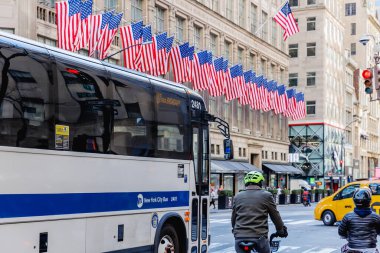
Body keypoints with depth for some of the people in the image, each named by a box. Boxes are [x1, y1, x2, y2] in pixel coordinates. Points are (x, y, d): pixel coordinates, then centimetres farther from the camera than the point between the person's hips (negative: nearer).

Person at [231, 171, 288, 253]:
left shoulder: (237, 197, 10)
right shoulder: (266, 195, 2)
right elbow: (275, 216, 9)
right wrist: (281, 230, 25)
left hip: (240, 237, 2)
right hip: (259, 237, -2)